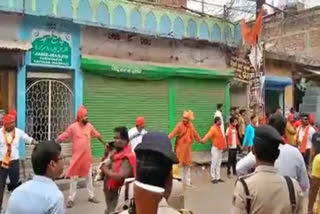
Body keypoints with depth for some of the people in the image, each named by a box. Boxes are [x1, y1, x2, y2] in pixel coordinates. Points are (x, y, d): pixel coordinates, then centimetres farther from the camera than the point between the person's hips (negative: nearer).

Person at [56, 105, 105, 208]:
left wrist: (104, 143, 20)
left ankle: (91, 196, 27)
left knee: (89, 176, 14)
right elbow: (62, 137, -13)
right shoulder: (73, 127, -12)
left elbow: (97, 135, 13)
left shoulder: (89, 126, -1)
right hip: (76, 156, -4)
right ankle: (71, 199, 15)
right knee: (74, 177, 5)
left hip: (87, 156, 4)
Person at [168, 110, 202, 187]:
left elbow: (195, 134, 19)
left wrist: (200, 140, 30)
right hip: (180, 148, -6)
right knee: (178, 164, -7)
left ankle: (187, 181, 26)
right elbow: (173, 134, -22)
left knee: (187, 165, 14)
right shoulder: (179, 125, -13)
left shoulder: (191, 126, 4)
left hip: (187, 148, 6)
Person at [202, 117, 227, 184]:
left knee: (219, 163, 13)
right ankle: (213, 178, 3)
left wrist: (223, 146, 22)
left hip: (220, 148, 9)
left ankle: (218, 177, 21)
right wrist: (203, 140, -48)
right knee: (214, 163, -4)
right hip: (215, 148, -9)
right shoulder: (213, 128, -15)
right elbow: (208, 135, -31)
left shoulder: (219, 128, 11)